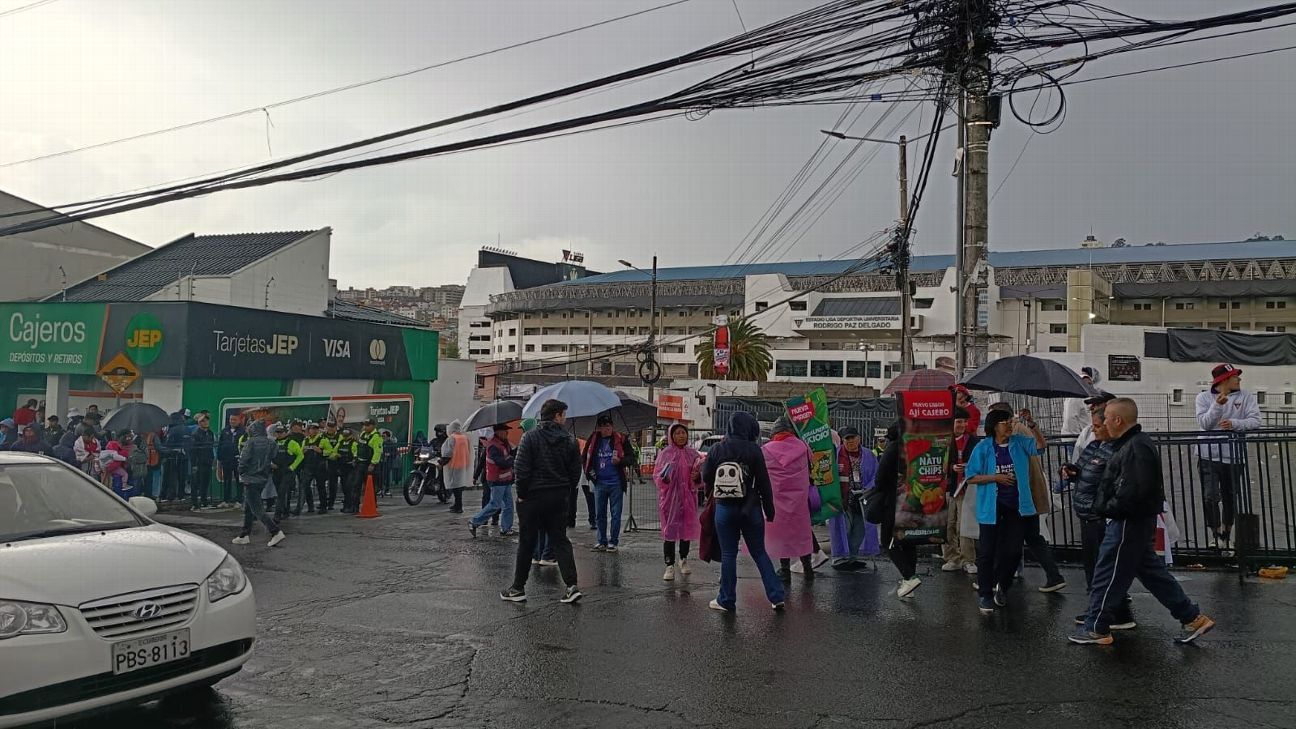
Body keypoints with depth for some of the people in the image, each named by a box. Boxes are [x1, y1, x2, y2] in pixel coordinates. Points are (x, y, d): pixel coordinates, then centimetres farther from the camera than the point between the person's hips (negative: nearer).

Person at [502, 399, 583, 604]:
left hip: (533, 497, -2)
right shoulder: (570, 441, 1)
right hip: (559, 498, 3)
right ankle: (572, 586, -3)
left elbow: (521, 469, -13)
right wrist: (566, 493, 12)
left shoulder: (530, 438, -9)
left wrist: (521, 494, -3)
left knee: (527, 543, 7)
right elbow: (575, 472, 3)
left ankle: (518, 588, 14)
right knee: (560, 541, 8)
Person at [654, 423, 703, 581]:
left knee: (687, 529, 11)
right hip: (669, 497, -3)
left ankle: (683, 559, 31)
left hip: (688, 497, 3)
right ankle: (670, 565, 1)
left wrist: (697, 477, -12)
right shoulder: (665, 453, -2)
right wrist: (664, 477, -22)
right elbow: (656, 476, -1)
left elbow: (701, 478, 10)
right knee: (669, 530, -4)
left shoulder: (692, 454, 5)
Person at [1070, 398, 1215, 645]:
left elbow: (1133, 492, -28)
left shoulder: (1135, 449, -22)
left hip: (1129, 523, -10)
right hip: (1138, 522, 10)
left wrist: (1107, 509, -17)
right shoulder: (1132, 444, 12)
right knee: (1152, 571, 17)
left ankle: (1096, 629, 11)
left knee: (1107, 574, 0)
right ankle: (1193, 618, 23)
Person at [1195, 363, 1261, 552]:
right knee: (1210, 497, -12)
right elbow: (1204, 424, -10)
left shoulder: (1246, 397, 4)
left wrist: (1234, 423, -24)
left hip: (1233, 456, 2)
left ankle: (1226, 536, 27)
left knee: (1230, 499, 10)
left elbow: (1255, 421, -7)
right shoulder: (1204, 398, 1)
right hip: (1208, 456, -2)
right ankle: (1215, 537, -3)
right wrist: (1218, 405, -23)